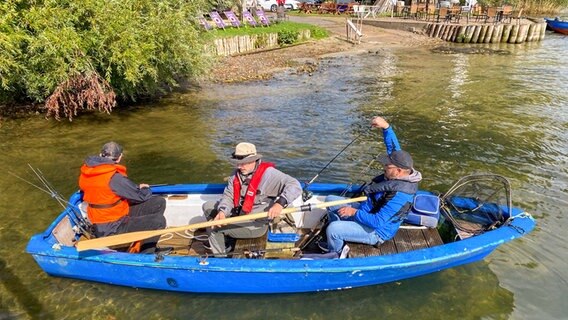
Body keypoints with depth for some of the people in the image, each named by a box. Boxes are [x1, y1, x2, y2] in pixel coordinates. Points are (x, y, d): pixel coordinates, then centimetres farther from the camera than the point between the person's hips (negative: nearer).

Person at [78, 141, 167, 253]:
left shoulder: (85, 173, 3)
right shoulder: (114, 178, -23)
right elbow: (141, 196, -12)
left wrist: (137, 187, 11)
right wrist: (146, 189, 11)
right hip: (111, 230, -9)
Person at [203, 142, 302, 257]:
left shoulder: (268, 173, -22)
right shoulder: (237, 174, 1)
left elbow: (295, 185, -28)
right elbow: (228, 195, -1)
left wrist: (280, 203, -42)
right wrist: (222, 211, -21)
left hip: (256, 225, -8)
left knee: (213, 227, -13)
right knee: (207, 207, 8)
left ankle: (220, 257, 8)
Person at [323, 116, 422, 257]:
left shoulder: (399, 195, -34)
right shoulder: (403, 172, -8)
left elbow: (377, 222, -34)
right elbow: (393, 147, 3)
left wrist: (354, 212, -25)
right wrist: (386, 127, -10)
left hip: (375, 231, -10)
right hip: (367, 211, 10)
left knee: (332, 229, -25)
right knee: (330, 200, 8)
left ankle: (336, 256, 7)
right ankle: (337, 242, 19)